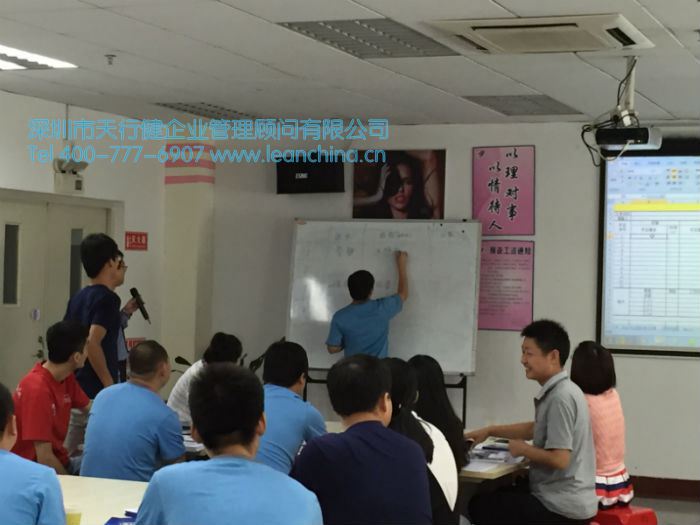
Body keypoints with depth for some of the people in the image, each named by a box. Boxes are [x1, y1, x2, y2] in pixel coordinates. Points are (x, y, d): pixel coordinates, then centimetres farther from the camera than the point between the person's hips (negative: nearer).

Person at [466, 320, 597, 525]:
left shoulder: (561, 397, -21)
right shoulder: (558, 391, 8)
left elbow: (559, 459, -25)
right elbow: (538, 428, 25)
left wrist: (524, 449, -8)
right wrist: (489, 431, 20)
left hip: (563, 506, -9)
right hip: (567, 499, 9)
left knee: (480, 506, 5)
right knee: (498, 496, 27)